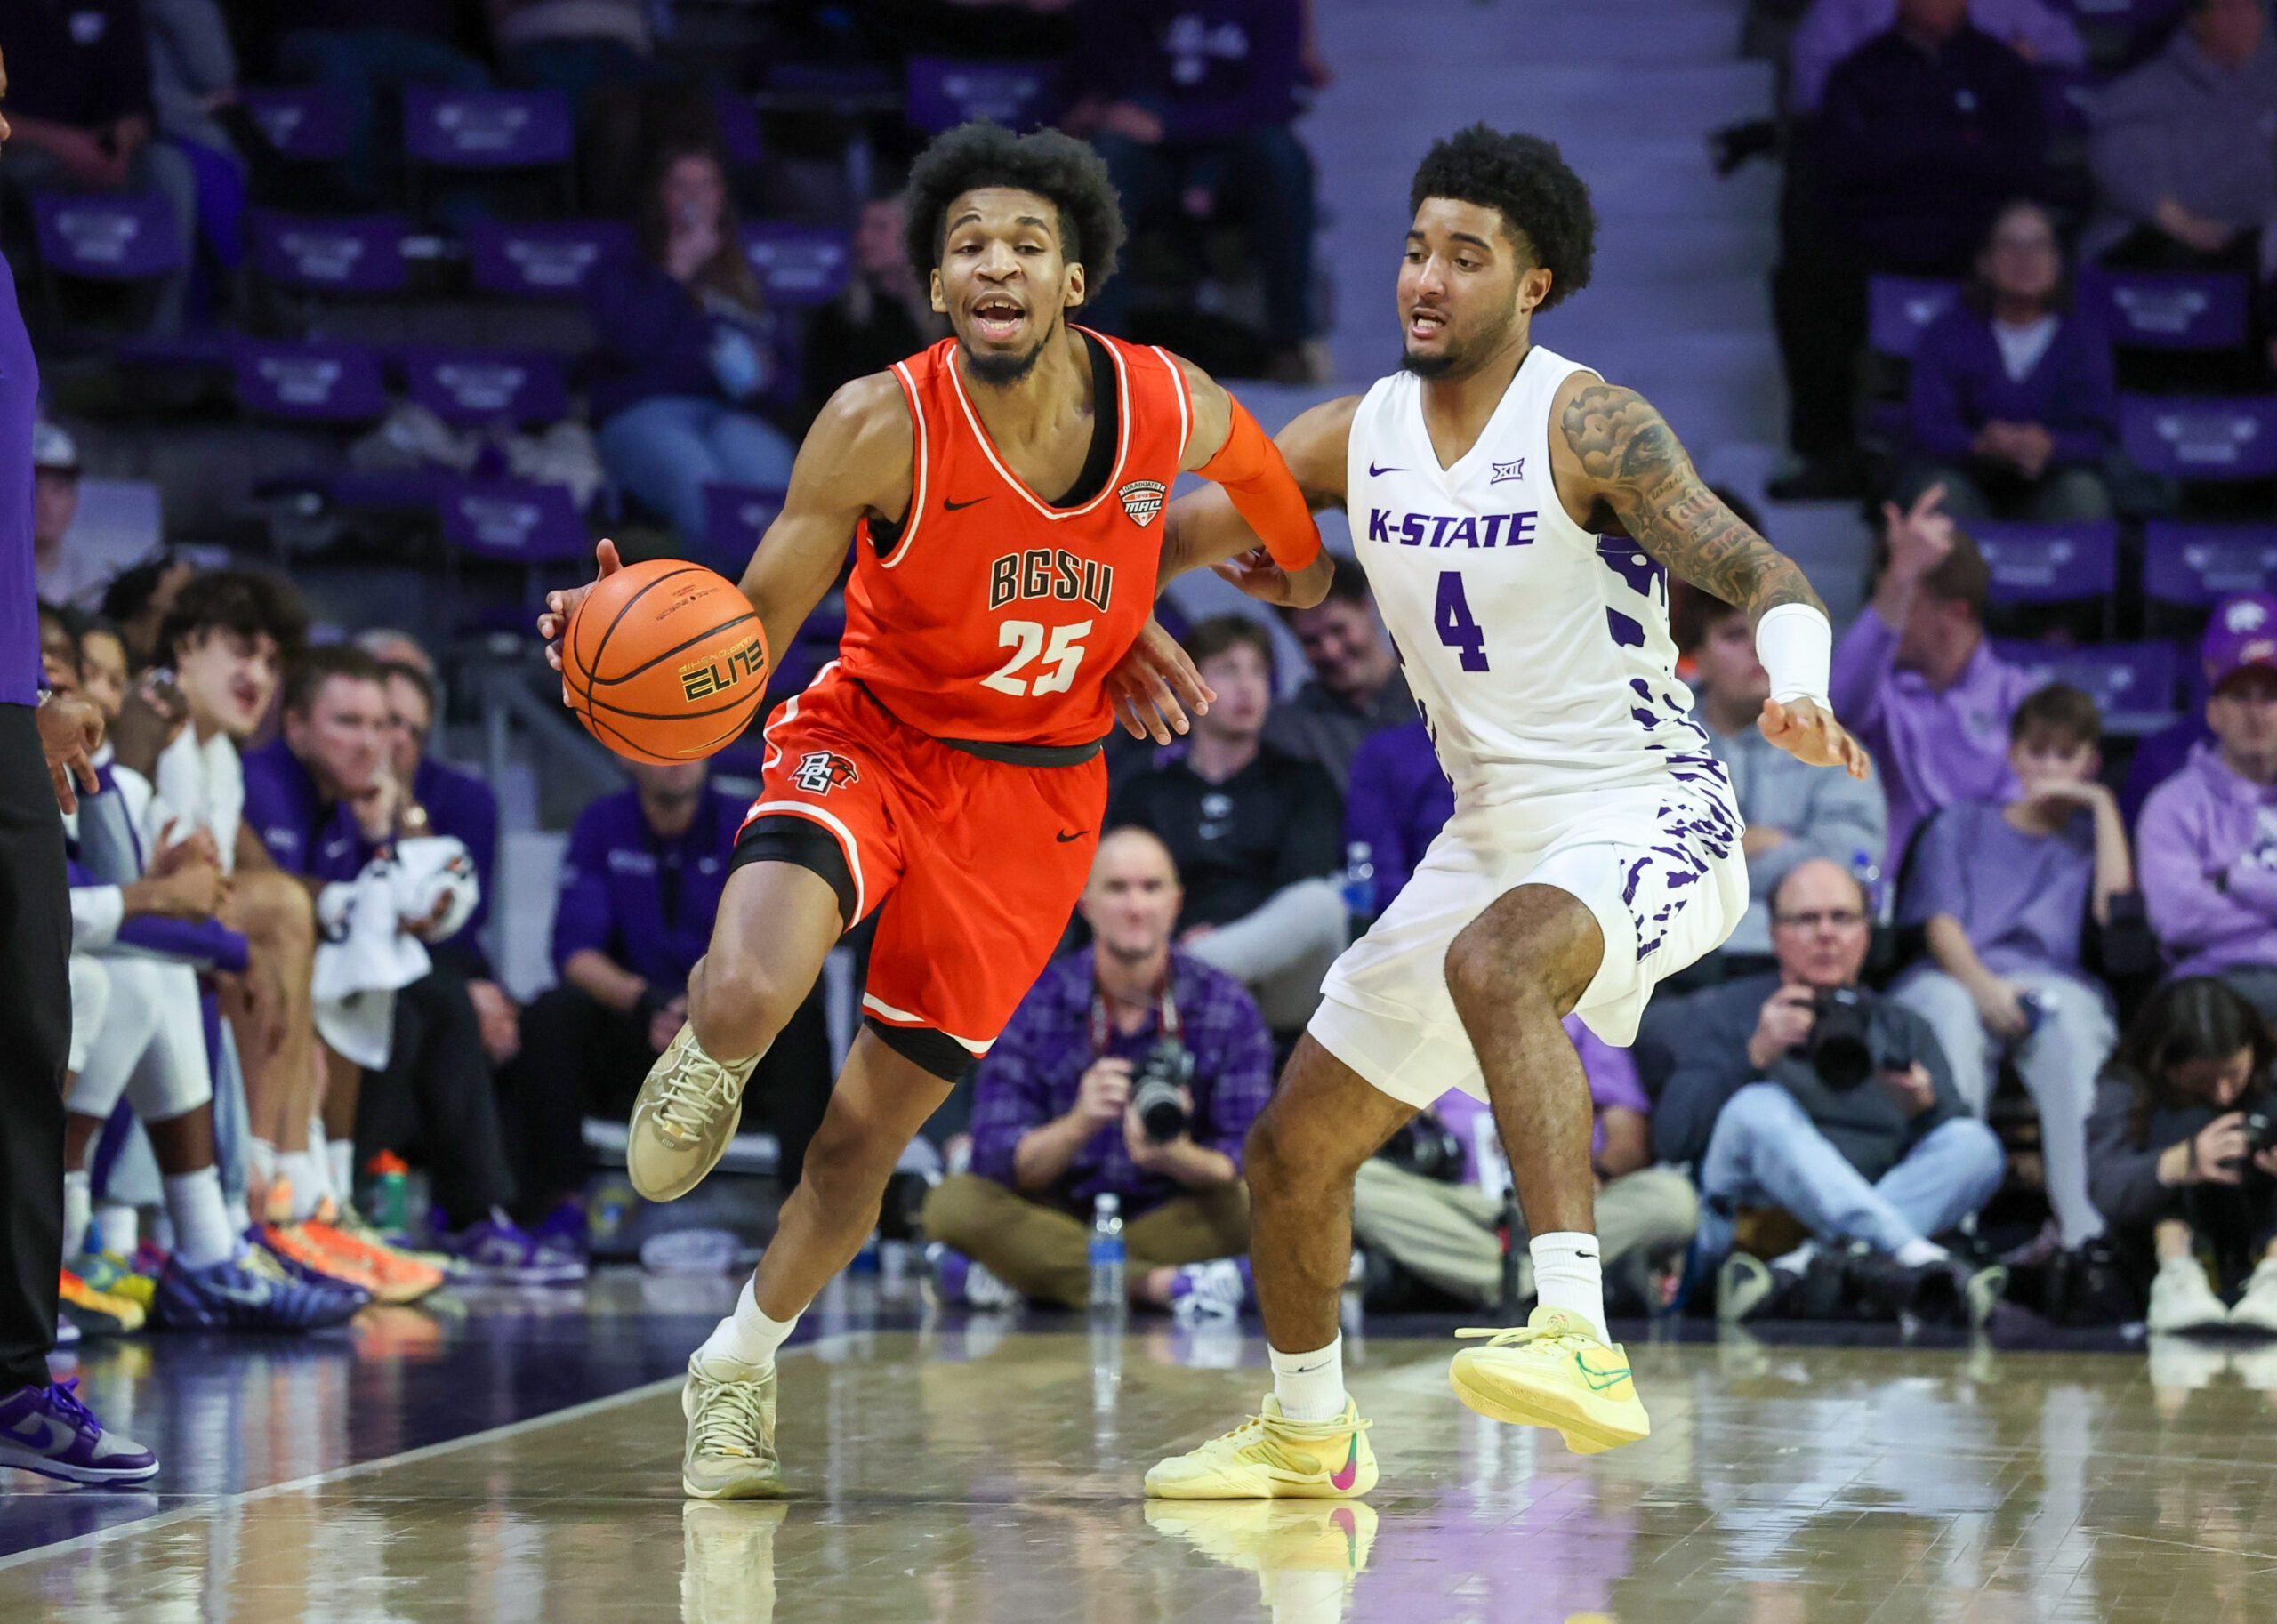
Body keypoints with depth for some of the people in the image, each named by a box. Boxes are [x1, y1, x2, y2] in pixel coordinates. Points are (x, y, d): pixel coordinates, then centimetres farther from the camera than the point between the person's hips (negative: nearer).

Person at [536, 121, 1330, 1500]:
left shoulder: (1176, 412, -13)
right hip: (868, 743, -2)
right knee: (747, 998, -32)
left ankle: (739, 1367, 35)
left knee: (867, 1134, 9)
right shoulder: (881, 427, -22)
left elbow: (1303, 562, 11)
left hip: (1035, 794, 2)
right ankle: (707, 1068, 7)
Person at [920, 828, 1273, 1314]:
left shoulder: (1228, 1008, -2)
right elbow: (998, 1160, -11)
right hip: (1056, 1214, 0)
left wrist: (1174, 1156, -31)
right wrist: (1078, 1125, -31)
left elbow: (1245, 1164, -9)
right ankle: (1164, 1284, -33)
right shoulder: (1031, 1005, -3)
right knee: (953, 1202, -28)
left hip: (1173, 1218, 0)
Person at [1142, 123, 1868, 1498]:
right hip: (1494, 834, 7)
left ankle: (1581, 1344, -49)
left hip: (1646, 815, -7)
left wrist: (1800, 692, -42)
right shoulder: (1356, 436, 4)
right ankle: (1308, 1434, 37)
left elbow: (1765, 578, -22)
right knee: (1295, 1150, 12)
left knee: (1493, 962, -41)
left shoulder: (1588, 428, -14)